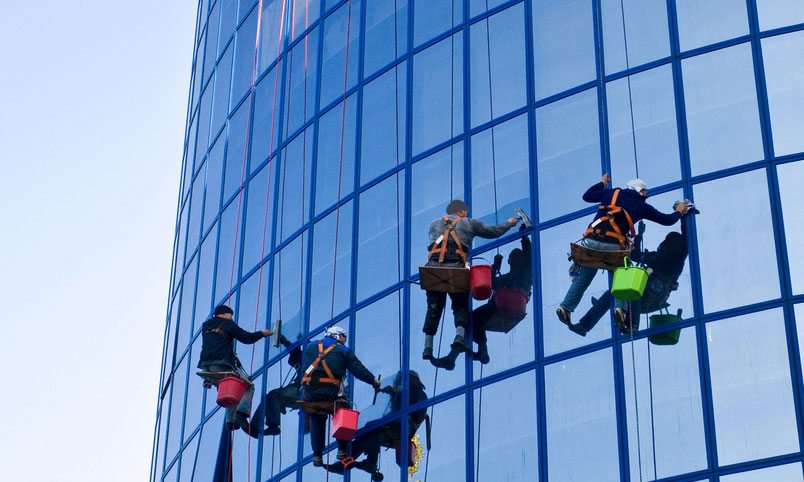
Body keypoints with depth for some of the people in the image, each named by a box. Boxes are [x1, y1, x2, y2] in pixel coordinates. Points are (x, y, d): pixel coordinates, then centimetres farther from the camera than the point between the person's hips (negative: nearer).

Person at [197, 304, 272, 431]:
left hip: (206, 367, 6)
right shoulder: (227, 323, 5)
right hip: (223, 364, -6)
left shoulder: (206, 327, 23)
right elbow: (246, 337, 5)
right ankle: (242, 412, -20)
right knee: (248, 386, 4)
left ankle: (230, 419, 2)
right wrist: (262, 333, 17)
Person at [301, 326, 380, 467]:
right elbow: (358, 369, 6)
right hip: (332, 392, -3)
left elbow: (304, 366, 22)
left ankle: (317, 455, 14)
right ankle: (342, 450, 13)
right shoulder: (344, 351, 9)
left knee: (316, 421, 18)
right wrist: (373, 380, 17)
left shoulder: (311, 346, 19)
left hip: (309, 392, 3)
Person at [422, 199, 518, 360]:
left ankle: (428, 347, 2)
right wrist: (508, 224, 44)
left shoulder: (434, 224, 25)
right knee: (460, 305, 7)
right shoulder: (469, 223, 19)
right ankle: (460, 336, -18)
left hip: (434, 267, 2)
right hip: (456, 267, -2)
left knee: (433, 308, 8)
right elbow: (493, 232, 25)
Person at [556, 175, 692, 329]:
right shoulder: (641, 206, 15)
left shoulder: (612, 193, 19)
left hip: (592, 241, 2)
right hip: (614, 246, -2)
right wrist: (678, 212, 43)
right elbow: (667, 220, 22)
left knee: (583, 278, 14)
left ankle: (566, 307, -1)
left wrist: (602, 183, 46)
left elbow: (587, 196, 29)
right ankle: (620, 307, -8)